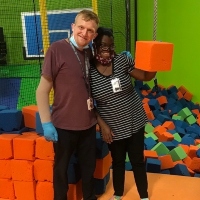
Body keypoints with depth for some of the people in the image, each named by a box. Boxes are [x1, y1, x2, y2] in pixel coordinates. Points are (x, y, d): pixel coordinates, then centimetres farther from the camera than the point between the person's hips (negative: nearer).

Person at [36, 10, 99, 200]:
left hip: (88, 123, 5)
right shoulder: (57, 49, -15)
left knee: (89, 165, 21)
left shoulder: (90, 53, 2)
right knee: (61, 166, 16)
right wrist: (46, 123, -16)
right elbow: (42, 89, -14)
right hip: (64, 124, -5)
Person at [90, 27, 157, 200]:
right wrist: (103, 125, -10)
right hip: (113, 127, -1)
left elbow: (145, 76, -5)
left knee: (138, 160, 15)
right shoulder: (89, 71, -12)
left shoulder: (123, 60, -9)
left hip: (135, 121, 1)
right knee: (118, 161, 20)